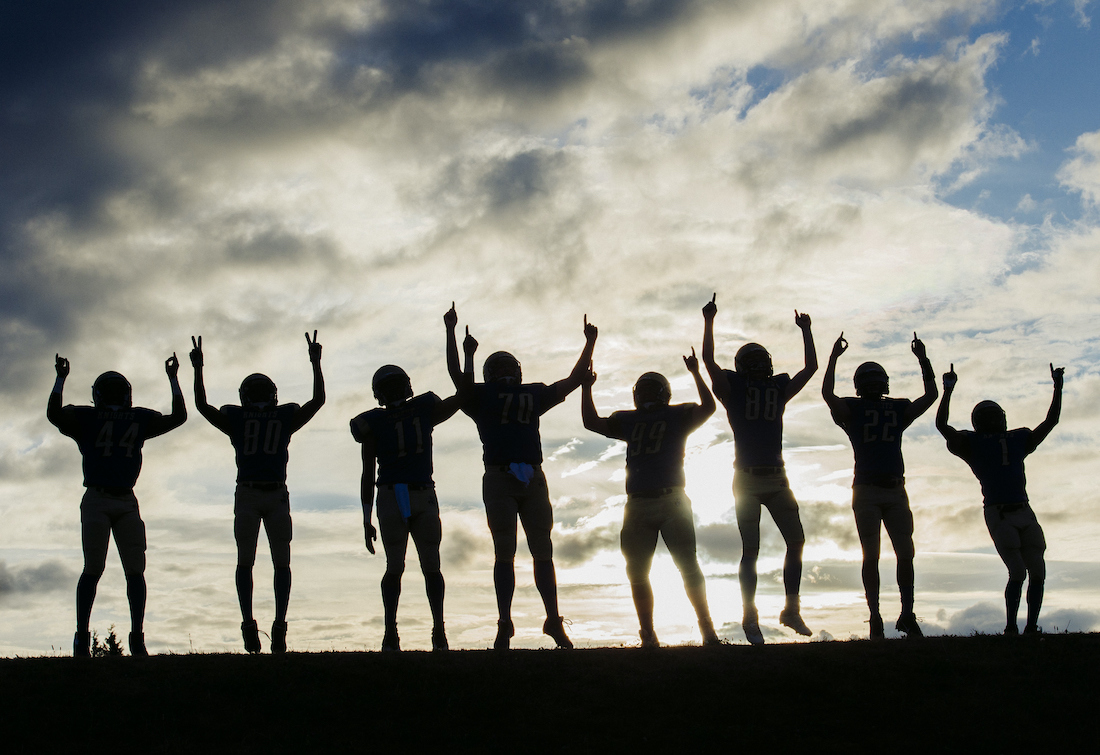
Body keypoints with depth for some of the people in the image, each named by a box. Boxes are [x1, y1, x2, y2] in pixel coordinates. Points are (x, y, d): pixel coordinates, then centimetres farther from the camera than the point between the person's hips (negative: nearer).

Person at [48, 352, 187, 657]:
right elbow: (54, 415, -8)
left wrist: (173, 379, 16)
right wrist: (61, 378, -6)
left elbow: (178, 417, 16)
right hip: (96, 499, -3)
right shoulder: (85, 419, 7)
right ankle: (81, 636, -1)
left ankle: (137, 635, 7)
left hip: (127, 502, 3)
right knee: (93, 568, -7)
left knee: (135, 569, 0)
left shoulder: (140, 419, 16)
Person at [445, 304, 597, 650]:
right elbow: (457, 375, -5)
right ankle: (504, 624, 1)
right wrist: (451, 333, -10)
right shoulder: (481, 397, 9)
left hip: (532, 478, 3)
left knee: (542, 551, 4)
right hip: (499, 478, -3)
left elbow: (573, 380, 25)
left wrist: (590, 344, 26)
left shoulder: (533, 395, 19)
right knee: (504, 553, -2)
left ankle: (554, 621, 8)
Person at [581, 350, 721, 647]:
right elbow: (593, 423, 18)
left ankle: (707, 628, 5)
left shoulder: (677, 416, 8)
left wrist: (695, 373, -11)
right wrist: (586, 388, 15)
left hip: (672, 502, -4)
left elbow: (707, 408, -7)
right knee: (638, 573, 3)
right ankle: (648, 636, 11)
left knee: (688, 567, -3)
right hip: (637, 505, 4)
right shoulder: (629, 420, 19)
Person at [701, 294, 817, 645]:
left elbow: (811, 367, 16)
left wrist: (806, 330, 20)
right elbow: (709, 360, -11)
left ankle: (791, 609, 13)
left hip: (777, 477, 4)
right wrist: (709, 321, -11)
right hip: (747, 479, -4)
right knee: (751, 551, -2)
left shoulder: (779, 389, 13)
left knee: (796, 542, 1)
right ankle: (750, 617, 6)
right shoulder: (733, 390, 2)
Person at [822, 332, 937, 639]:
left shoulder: (898, 409, 15)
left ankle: (907, 615, 8)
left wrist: (923, 359, 9)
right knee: (871, 556, -2)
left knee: (905, 553, -1)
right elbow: (827, 394, -11)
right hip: (866, 491, -3)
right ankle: (875, 618, 3)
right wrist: (834, 357, -8)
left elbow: (931, 396, 11)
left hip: (895, 490, 3)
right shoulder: (852, 410, 4)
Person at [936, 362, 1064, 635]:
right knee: (1018, 572, -12)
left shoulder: (1018, 440, 17)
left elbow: (1051, 420, 24)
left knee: (1037, 572, 1)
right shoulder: (973, 445, 3)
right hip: (998, 513, -5)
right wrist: (948, 391, -14)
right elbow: (942, 425, -8)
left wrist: (1058, 387, 20)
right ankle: (1010, 628, 0)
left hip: (1024, 512, 6)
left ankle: (1031, 627, 12)